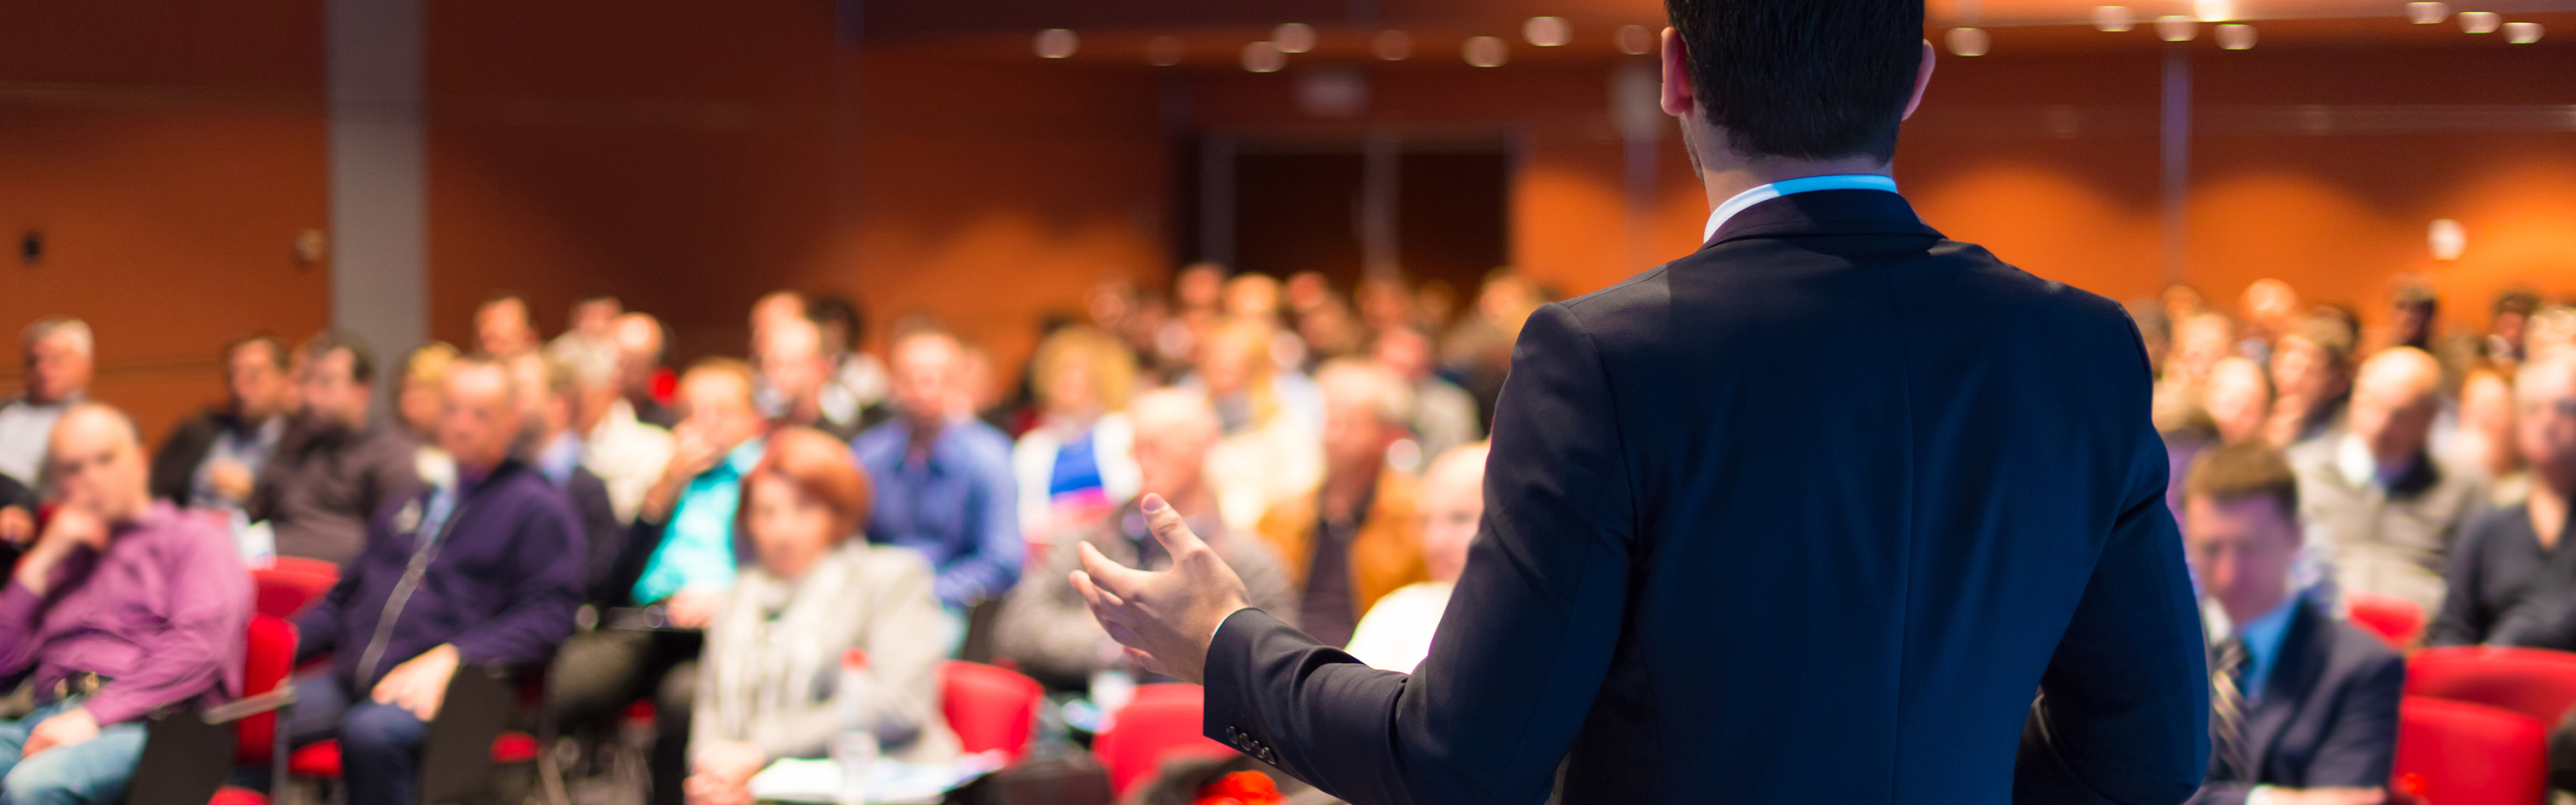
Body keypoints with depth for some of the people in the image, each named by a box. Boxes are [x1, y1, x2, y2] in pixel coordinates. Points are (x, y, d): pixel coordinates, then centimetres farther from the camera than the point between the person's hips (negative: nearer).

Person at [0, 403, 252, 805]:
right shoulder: (63, 554, 32)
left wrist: (94, 715, -15)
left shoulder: (195, 539, 15)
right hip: (47, 721, 5)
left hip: (146, 724, -5)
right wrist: (41, 563, 14)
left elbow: (199, 647, -4)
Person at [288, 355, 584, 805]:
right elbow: (347, 594, 32)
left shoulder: (538, 507, 8)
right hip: (354, 680, 6)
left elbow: (547, 615, -4)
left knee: (371, 732, -38)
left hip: (449, 687, -6)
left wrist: (449, 658, -17)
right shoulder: (411, 501, 28)